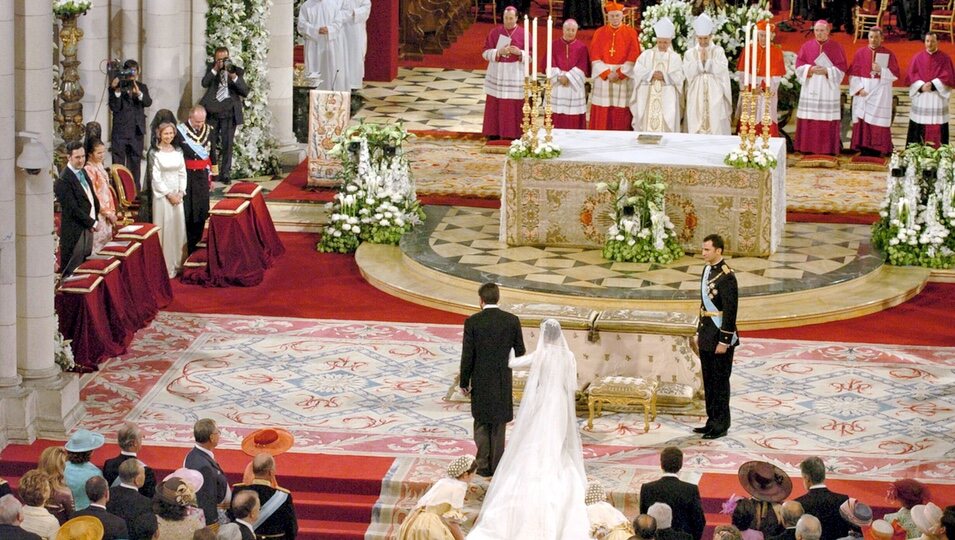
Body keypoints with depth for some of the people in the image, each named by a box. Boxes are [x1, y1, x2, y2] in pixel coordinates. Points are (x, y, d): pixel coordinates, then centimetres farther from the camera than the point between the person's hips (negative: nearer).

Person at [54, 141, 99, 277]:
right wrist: (92, 223, -14)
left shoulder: (83, 173, 11)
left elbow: (93, 198, 19)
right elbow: (72, 209, -19)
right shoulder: (63, 180, -18)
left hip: (88, 228, 9)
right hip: (75, 232, -9)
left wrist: (94, 219, 7)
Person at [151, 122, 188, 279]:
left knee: (178, 228, 7)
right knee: (165, 229, -4)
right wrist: (169, 194, -13)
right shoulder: (156, 153, -7)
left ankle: (178, 264, 15)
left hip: (177, 195, 5)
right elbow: (156, 177, -10)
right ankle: (166, 267, 0)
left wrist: (180, 193, -3)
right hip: (162, 194, -5)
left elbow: (182, 173, 10)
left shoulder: (178, 152, 9)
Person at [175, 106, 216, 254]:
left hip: (202, 175, 4)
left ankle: (197, 241, 16)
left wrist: (211, 175, 12)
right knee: (187, 211, -2)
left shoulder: (209, 130, 3)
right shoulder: (180, 131, -10)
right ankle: (186, 246, 5)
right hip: (187, 175, -4)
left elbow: (212, 154, 12)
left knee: (202, 209, 6)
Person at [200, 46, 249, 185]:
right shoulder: (211, 69, 12)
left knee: (227, 144, -2)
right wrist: (215, 69, -14)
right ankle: (209, 172, 7)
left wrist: (234, 77, -13)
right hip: (212, 110, 1)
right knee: (210, 142, 0)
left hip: (229, 111, -1)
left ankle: (225, 174, 3)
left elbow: (245, 92, -1)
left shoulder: (237, 71, 8)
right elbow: (204, 83, -6)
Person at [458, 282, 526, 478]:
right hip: (503, 381, 2)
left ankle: (484, 465, 7)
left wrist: (464, 382, 0)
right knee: (498, 425, 11)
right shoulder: (512, 320, -6)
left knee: (482, 423, 12)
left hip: (481, 381, -2)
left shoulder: (472, 322, -11)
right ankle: (497, 467, 13)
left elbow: (467, 355, -9)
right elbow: (520, 352, 1)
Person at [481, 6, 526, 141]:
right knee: (495, 104, 0)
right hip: (497, 73, 1)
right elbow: (485, 53, 0)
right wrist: (499, 52, -18)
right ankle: (494, 132, 6)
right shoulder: (494, 32, 3)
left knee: (515, 105, -3)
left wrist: (519, 52, -21)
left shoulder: (524, 34, 0)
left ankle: (514, 133, 3)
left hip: (516, 74, -1)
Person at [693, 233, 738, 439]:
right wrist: (699, 332, 18)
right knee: (708, 380, 15)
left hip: (720, 337, -9)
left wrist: (724, 341, -19)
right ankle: (712, 421, 24)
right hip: (707, 336, 9)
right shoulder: (708, 270, 9)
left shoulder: (726, 276, -19)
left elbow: (730, 311, -20)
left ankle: (721, 426, 8)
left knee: (720, 381, 0)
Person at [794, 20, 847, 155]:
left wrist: (826, 71, -16)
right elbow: (799, 65, 4)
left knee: (828, 119, -5)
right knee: (809, 119, -2)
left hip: (829, 88, -2)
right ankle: (808, 147, 2)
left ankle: (828, 148, -1)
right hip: (810, 88, 2)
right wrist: (811, 69, -15)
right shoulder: (807, 46, 8)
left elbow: (841, 68, -2)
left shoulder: (836, 47, 2)